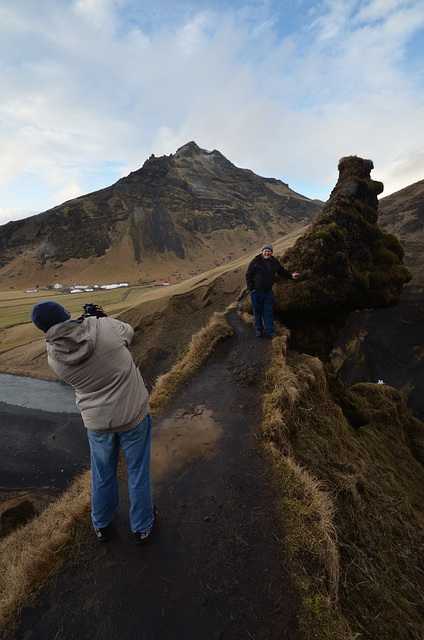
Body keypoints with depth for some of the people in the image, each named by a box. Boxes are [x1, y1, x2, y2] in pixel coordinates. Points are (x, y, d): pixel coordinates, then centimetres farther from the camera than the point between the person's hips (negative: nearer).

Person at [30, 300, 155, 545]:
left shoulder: (55, 356, -12)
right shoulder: (104, 326, -20)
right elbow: (128, 331, 1)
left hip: (98, 422, 2)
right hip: (134, 415, -1)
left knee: (103, 475, 27)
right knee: (138, 472, 19)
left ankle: (102, 525, 51)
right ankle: (142, 527, 40)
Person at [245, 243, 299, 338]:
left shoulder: (275, 262, 9)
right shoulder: (256, 261, -6)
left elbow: (282, 271, 28)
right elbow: (248, 275, -3)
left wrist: (290, 276, 28)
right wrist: (251, 288, -7)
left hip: (268, 292, 3)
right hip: (256, 291, -3)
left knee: (269, 312, 4)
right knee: (257, 311, 7)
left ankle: (270, 332, 11)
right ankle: (258, 330, 24)